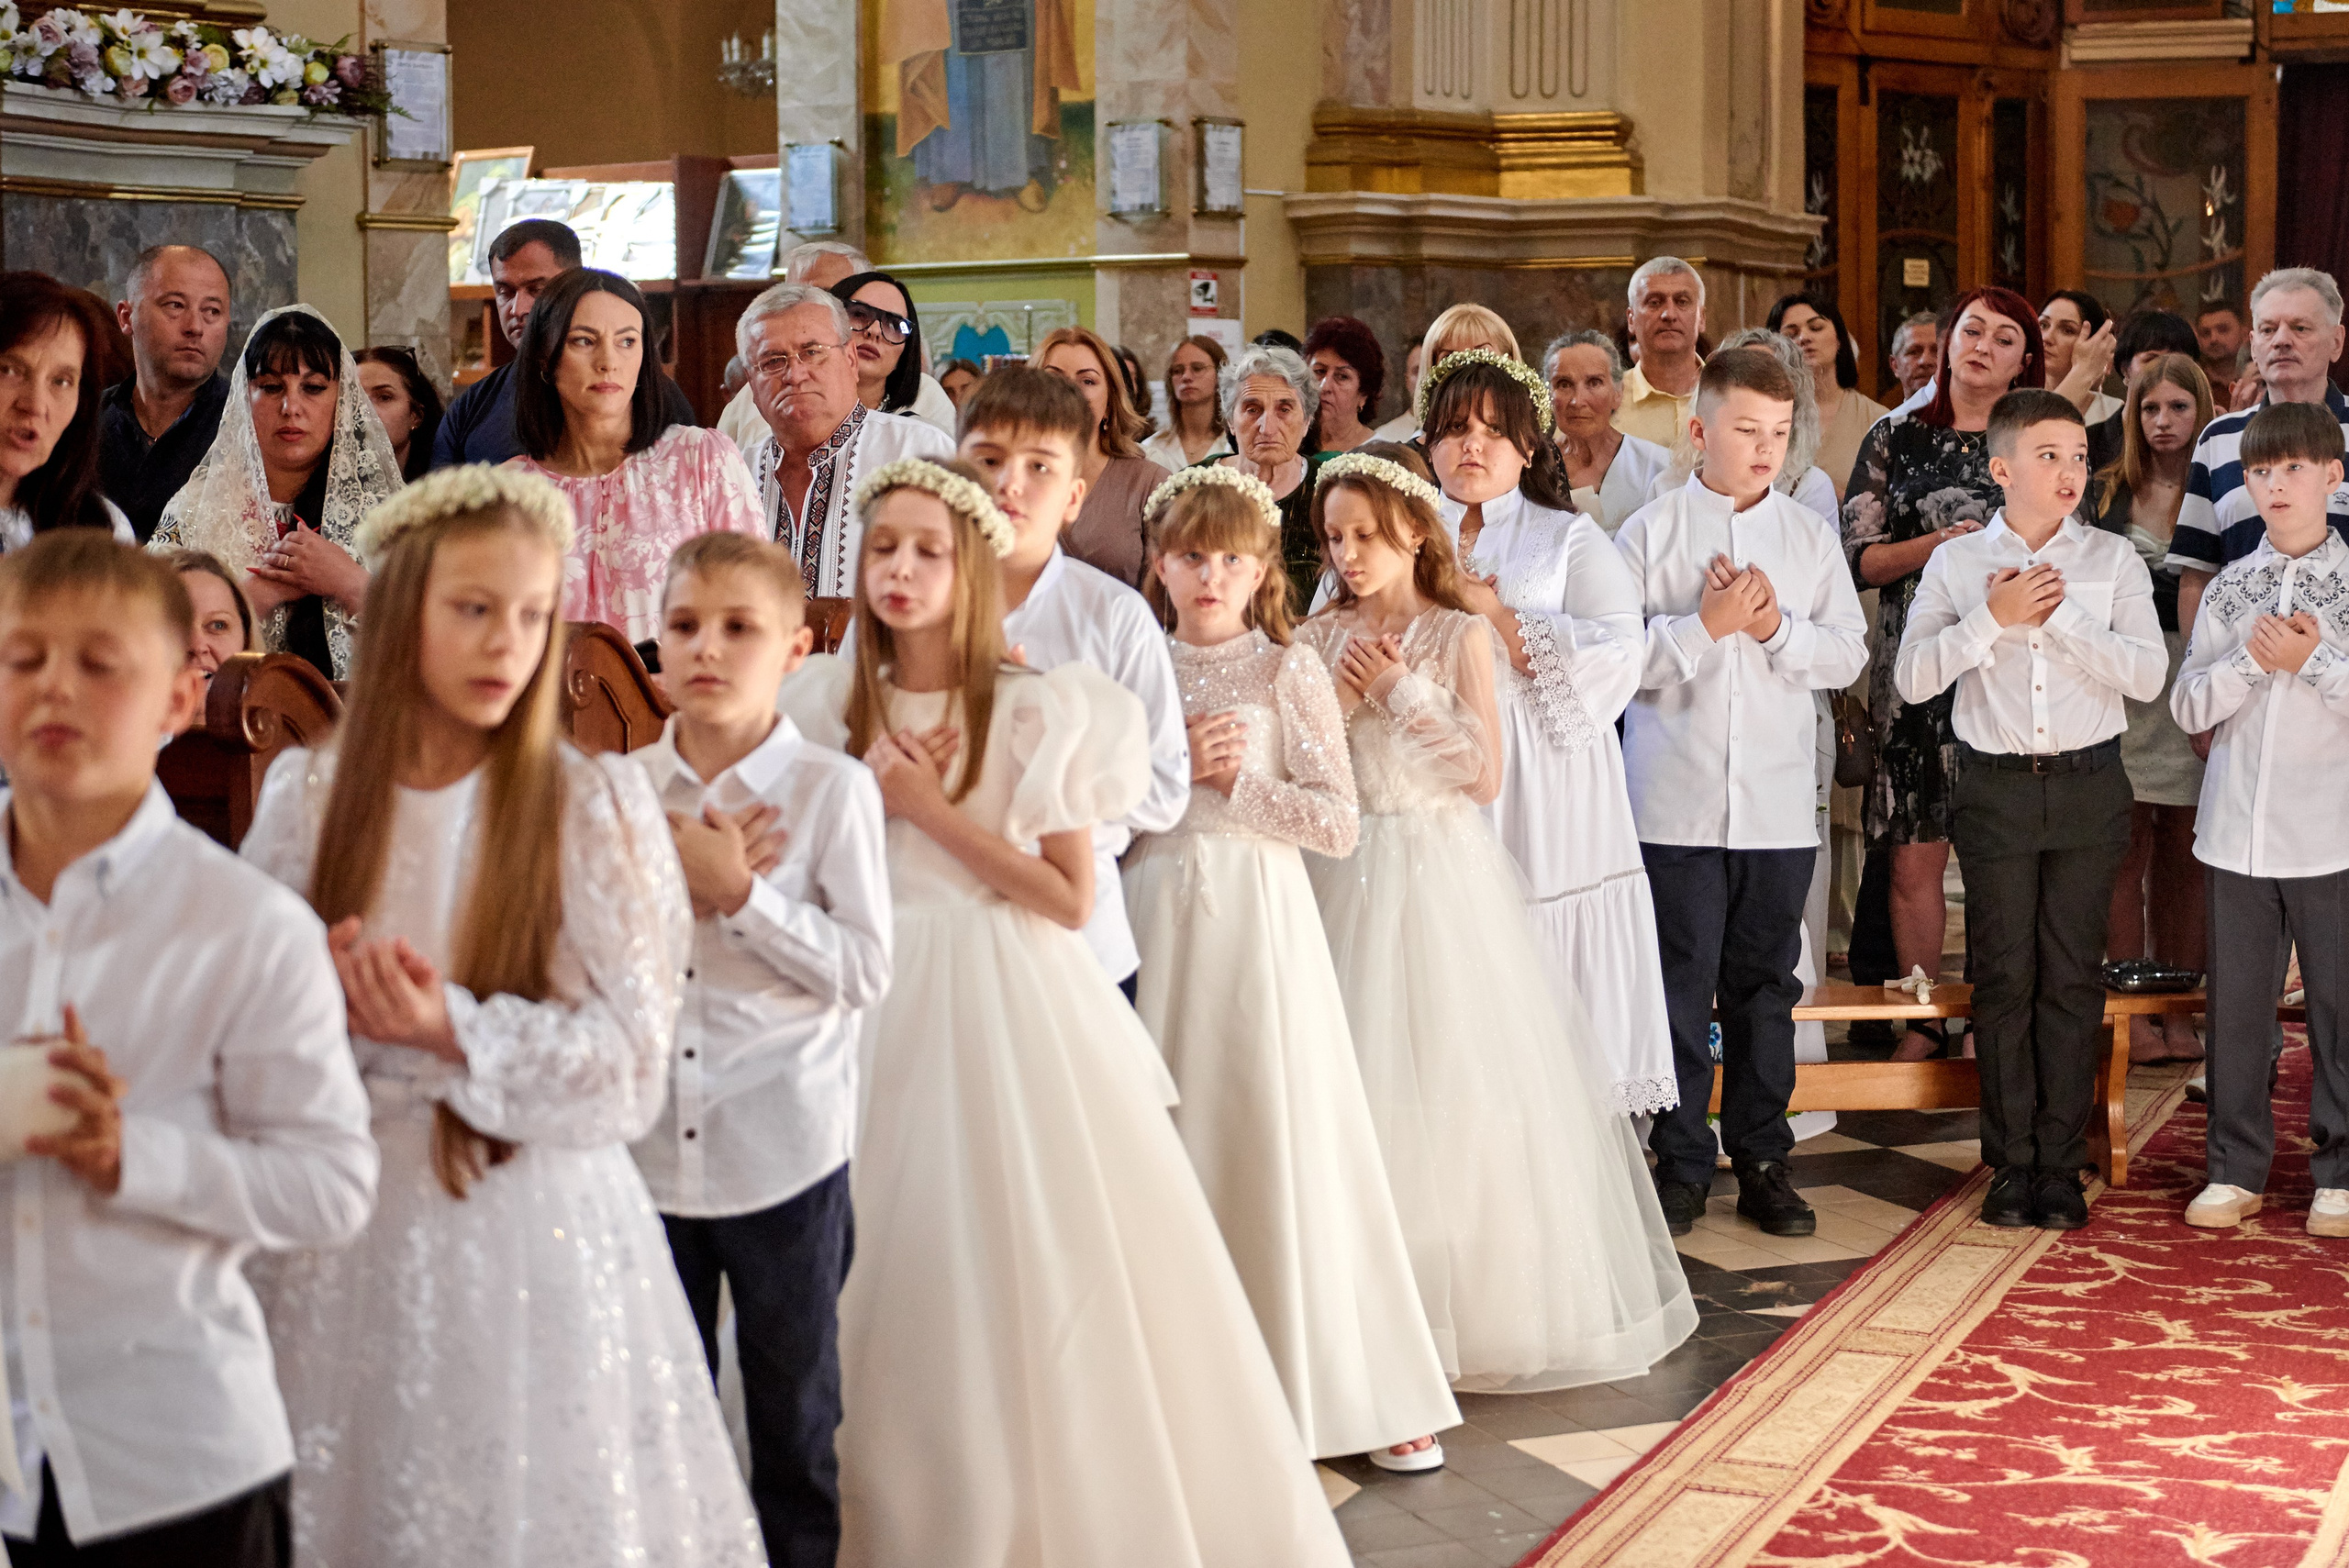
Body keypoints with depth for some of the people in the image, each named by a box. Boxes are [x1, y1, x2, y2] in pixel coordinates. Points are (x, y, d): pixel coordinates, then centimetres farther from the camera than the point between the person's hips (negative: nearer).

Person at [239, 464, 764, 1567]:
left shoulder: (595, 802, -6)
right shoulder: (304, 793, 2)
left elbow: (629, 1059, -9)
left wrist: (454, 1031, -21)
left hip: (531, 1233, -2)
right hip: (342, 1235, 3)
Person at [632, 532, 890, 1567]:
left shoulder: (832, 790, -8)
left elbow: (864, 971, -12)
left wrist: (738, 891, -18)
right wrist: (671, 884, -13)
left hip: (785, 1151, -3)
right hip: (648, 1144, 3)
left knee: (795, 1405, 12)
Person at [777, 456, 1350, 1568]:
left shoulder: (1038, 709, -5)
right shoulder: (830, 703, 7)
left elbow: (1072, 898, -10)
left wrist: (928, 808, -12)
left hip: (1009, 1013, -3)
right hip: (878, 1011, 4)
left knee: (1030, 1282, -3)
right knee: (883, 1289, 6)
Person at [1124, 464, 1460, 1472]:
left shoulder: (1288, 671, 0)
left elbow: (1338, 824, -6)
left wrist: (1239, 782, -12)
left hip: (1258, 916, -3)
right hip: (1156, 918, 3)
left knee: (1283, 1136, -3)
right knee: (1172, 1140, 5)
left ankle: (1358, 1389, 6)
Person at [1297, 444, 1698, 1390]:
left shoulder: (1460, 635, -2)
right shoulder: (1318, 643, 6)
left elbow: (1484, 776, -7)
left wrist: (1404, 693, -11)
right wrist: (1339, 702, -10)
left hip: (1444, 879, -2)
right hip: (1348, 876, 2)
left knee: (1459, 1083, 0)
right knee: (1361, 1087, 2)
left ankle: (1484, 1301, 13)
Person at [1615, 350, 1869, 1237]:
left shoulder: (1811, 538, 9)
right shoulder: (1650, 532, 1)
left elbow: (1848, 656, 4)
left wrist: (1775, 626, -11)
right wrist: (1706, 625, -15)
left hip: (1780, 806, 2)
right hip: (1676, 804, -2)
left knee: (1765, 986, 8)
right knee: (1680, 984, 1)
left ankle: (1762, 1162, 18)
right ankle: (1681, 1164, 11)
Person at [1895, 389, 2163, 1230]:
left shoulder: (2113, 559, 4)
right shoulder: (1956, 562, 4)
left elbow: (2147, 673, -6)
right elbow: (1913, 677, -4)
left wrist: (2060, 613, -13)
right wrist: (1992, 618, -13)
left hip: (2088, 787, 0)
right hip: (1996, 788, 0)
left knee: (2073, 978, 3)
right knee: (2003, 977, 3)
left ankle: (2061, 1168, 12)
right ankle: (2011, 1164, 12)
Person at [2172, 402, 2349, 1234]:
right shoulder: (2229, 587, 9)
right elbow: (2189, 706, 3)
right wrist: (2251, 659, -11)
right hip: (2237, 830, 3)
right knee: (2237, 1002, 7)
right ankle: (2236, 1169, 17)